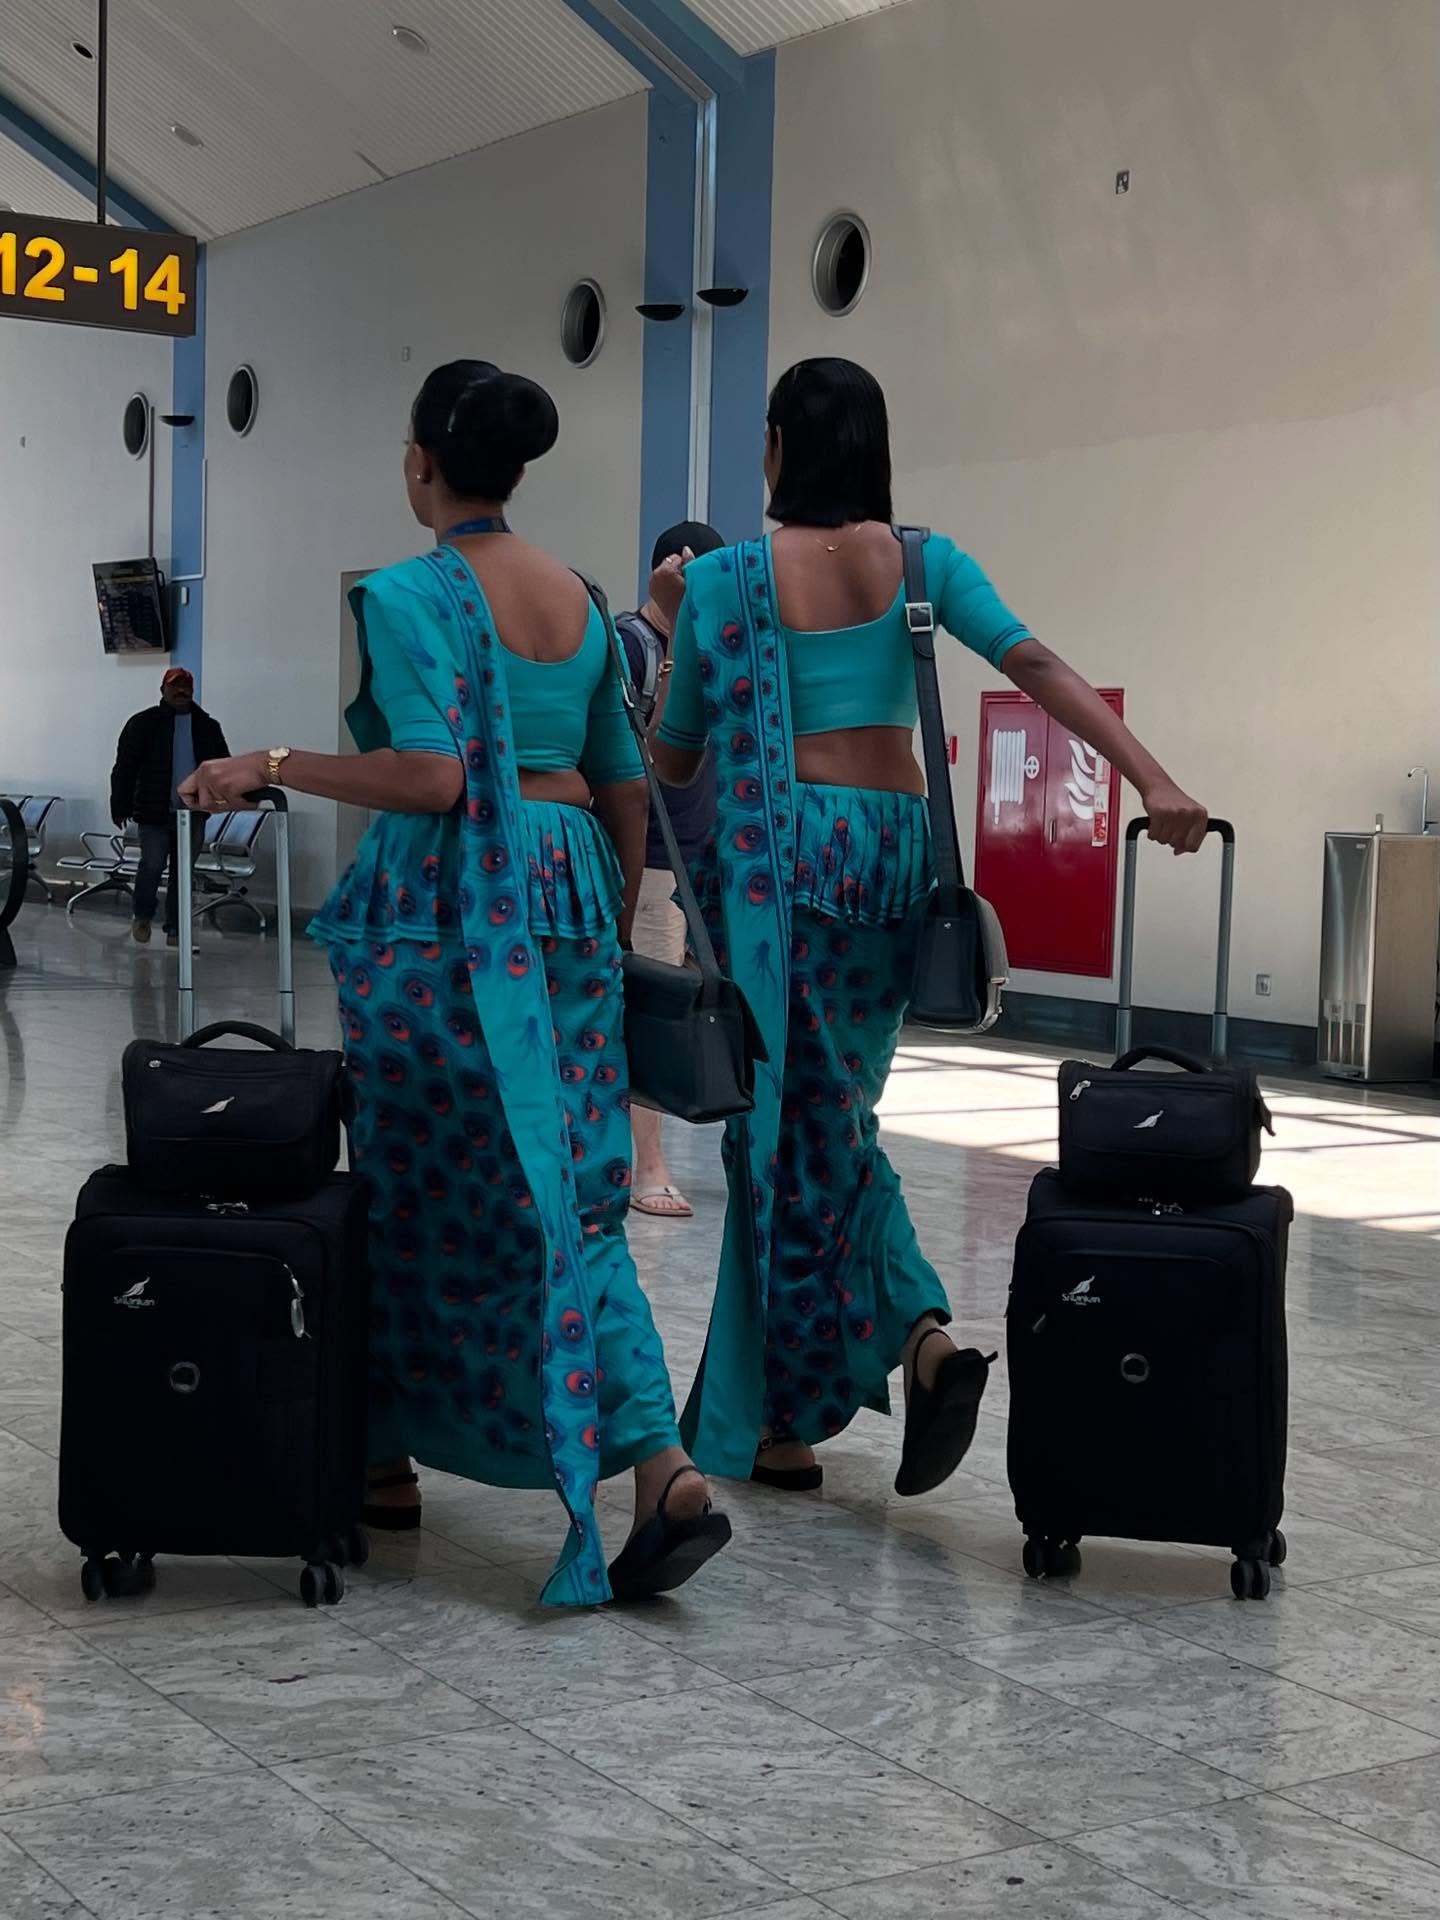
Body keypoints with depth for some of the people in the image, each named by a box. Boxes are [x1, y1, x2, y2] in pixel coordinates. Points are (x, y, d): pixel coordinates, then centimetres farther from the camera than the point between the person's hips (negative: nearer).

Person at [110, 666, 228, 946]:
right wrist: (120, 805, -6)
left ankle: (175, 929, 12)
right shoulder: (143, 723, 0)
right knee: (152, 865, -9)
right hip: (155, 812, -3)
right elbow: (125, 768, -1)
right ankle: (143, 916, 15)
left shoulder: (207, 727, 10)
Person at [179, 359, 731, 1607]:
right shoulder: (579, 600, 12)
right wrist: (616, 931, 24)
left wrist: (276, 768, -9)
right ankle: (663, 1467, -8)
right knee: (572, 1195, 5)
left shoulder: (409, 595, -9)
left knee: (418, 1189, 8)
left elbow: (433, 775, -19)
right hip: (570, 890, 6)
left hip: (448, 908, -6)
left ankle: (388, 1461, 21)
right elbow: (623, 785, 15)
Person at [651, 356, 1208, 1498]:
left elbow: (675, 759, 2)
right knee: (832, 1115, 17)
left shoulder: (729, 580, -4)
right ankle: (923, 1329, 0)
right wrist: (1154, 782, -17)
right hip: (898, 850, 4)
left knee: (794, 1123, 3)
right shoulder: (924, 563, 4)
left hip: (783, 855, -4)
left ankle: (782, 1421, 4)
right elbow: (1034, 664, -10)